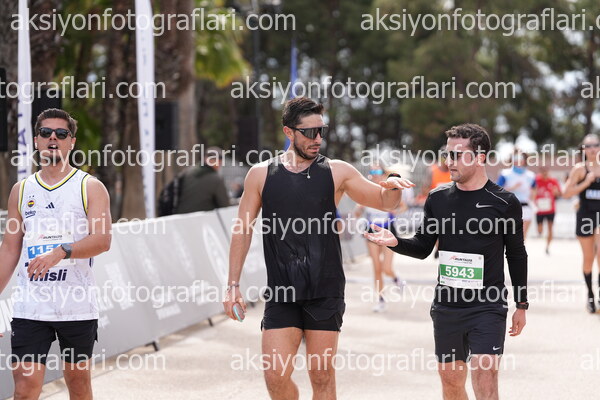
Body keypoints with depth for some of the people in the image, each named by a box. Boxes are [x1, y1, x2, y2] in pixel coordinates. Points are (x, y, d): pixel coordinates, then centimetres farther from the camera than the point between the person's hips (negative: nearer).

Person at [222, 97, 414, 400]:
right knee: (276, 375, -8)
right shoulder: (261, 175, 4)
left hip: (325, 293, 0)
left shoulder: (336, 172, 4)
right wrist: (233, 285, 3)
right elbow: (242, 229, 8)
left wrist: (392, 186, -15)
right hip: (282, 294, 0)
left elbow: (385, 202, 10)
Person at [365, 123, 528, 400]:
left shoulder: (504, 203, -4)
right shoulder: (438, 199, 6)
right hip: (446, 307, 4)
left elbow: (516, 255, 4)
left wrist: (521, 306, 7)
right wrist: (395, 242, -9)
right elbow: (423, 247, 11)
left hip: (488, 307, -4)